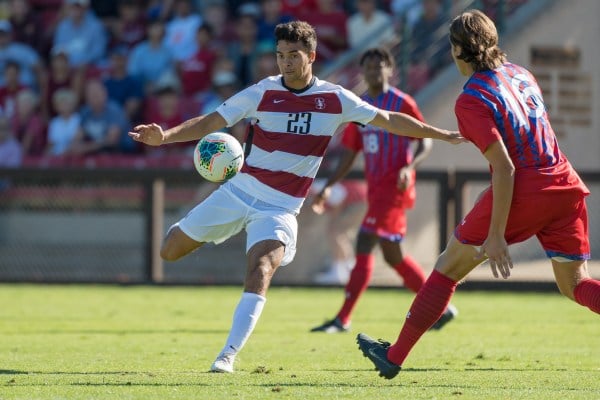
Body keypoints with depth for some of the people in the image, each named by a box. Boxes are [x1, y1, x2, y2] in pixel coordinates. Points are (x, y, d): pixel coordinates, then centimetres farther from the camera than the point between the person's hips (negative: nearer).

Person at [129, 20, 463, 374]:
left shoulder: (335, 99, -4)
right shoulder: (263, 93, -7)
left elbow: (388, 120, 5)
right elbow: (211, 122, -10)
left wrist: (441, 134, 4)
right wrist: (164, 136, -26)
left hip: (281, 208, -1)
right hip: (238, 193, 1)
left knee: (260, 273, -25)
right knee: (170, 252, 5)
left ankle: (228, 356, -21)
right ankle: (182, 232, 42)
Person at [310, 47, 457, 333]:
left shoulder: (401, 103, -6)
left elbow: (426, 141, -6)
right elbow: (349, 154, 19)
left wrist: (409, 167, -23)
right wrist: (328, 186, 11)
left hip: (394, 187, -8)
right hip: (376, 189, 8)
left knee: (364, 244, -13)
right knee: (393, 255, 10)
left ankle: (342, 319, -13)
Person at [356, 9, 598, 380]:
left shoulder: (471, 100, -10)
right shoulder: (520, 73, 11)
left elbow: (504, 168, -17)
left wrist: (496, 235, -16)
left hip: (524, 192, -6)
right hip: (568, 185, 6)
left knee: (450, 265, 8)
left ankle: (395, 356, 15)